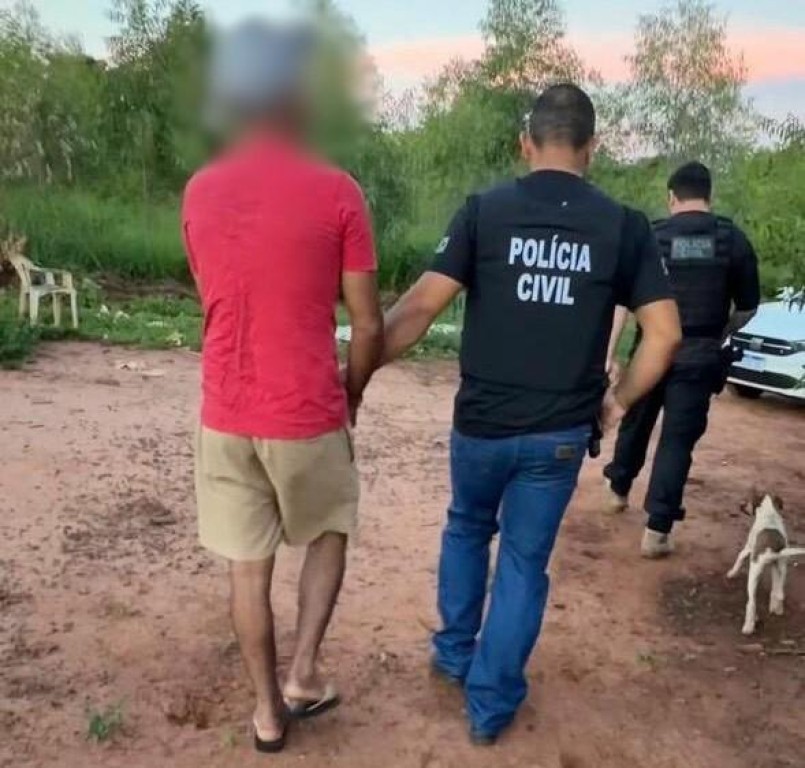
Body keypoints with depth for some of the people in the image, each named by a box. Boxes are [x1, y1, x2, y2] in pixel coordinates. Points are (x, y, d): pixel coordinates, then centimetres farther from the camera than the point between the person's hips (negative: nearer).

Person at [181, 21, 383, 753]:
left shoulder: (198, 193, 2)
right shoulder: (336, 192, -11)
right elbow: (369, 324, -10)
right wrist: (352, 391, 8)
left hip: (226, 415, 4)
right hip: (307, 415, -3)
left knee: (248, 563, 16)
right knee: (330, 532, 24)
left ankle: (268, 710, 30)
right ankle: (303, 675, 22)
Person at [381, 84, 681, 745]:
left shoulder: (484, 210, -6)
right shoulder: (623, 225, -2)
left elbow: (422, 306, -12)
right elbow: (665, 331, -5)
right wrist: (620, 400, 8)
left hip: (482, 422, 0)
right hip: (560, 432, 0)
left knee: (468, 529, 26)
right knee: (525, 560, 14)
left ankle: (454, 652, 40)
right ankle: (491, 704, 25)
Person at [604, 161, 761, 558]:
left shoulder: (651, 236, -1)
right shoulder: (734, 239, 0)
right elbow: (748, 308, 5)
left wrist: (609, 354, -8)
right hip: (699, 355, -1)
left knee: (635, 425, 21)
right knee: (678, 440, 3)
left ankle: (618, 491, 41)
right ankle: (656, 531, 2)